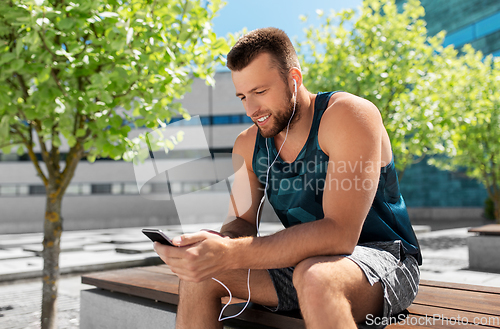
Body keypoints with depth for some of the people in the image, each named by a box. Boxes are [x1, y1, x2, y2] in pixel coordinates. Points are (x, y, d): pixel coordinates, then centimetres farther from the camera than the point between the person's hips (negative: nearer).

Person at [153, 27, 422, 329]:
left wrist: (233, 255, -37)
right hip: (303, 263, 6)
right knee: (198, 273, -10)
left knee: (315, 276, -39)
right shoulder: (248, 144, 2)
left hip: (383, 259, -5)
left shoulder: (350, 116, -19)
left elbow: (339, 233, -29)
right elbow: (243, 222, 2)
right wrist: (218, 244, -24)